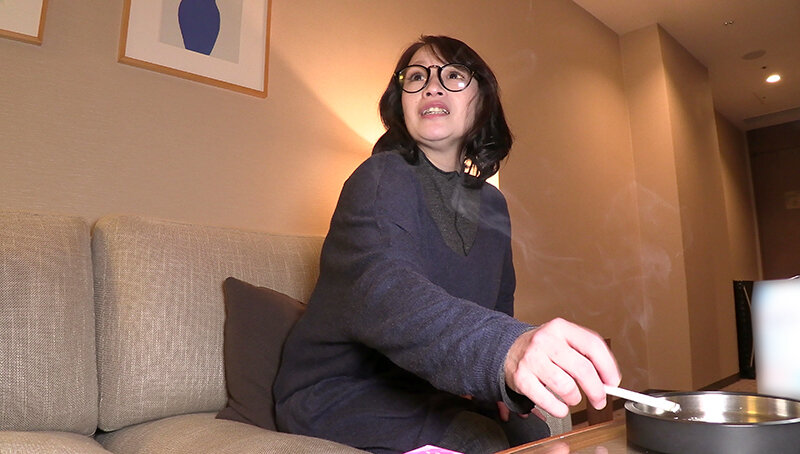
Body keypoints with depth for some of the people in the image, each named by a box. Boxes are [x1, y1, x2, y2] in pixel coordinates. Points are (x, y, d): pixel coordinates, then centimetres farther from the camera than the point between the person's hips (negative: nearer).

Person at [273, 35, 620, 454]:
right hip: (337, 391, -6)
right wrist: (506, 350, -55)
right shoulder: (381, 180, -16)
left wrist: (512, 387, -6)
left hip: (425, 391, 6)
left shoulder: (492, 206, 7)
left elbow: (497, 312, 15)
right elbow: (381, 291, -37)